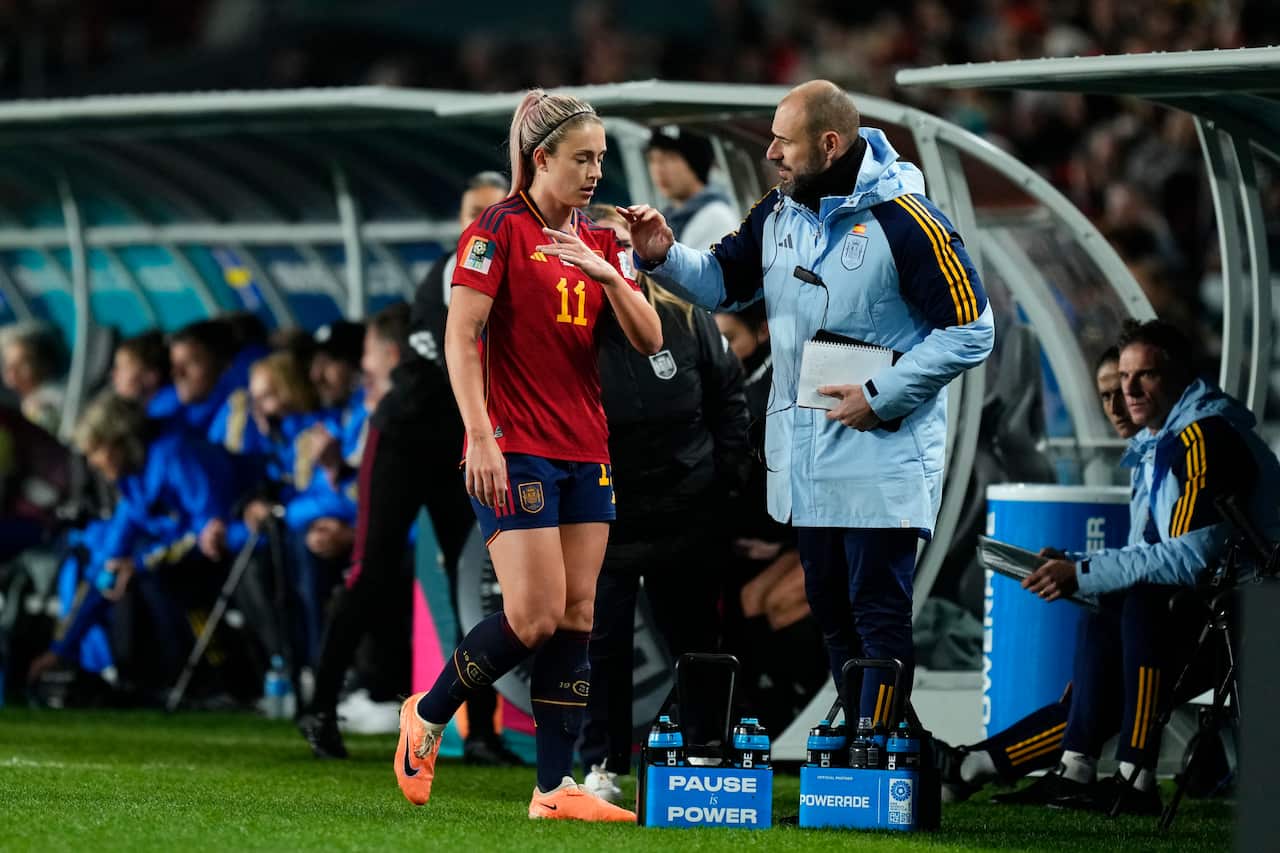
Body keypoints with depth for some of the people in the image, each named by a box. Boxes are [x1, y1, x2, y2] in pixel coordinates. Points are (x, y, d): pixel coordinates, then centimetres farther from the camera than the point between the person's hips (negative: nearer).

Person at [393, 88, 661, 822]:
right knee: (536, 615, -13)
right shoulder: (499, 231, -6)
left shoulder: (601, 243, 13)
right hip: (516, 451, -7)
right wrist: (481, 438, -19)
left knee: (577, 616, 1)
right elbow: (460, 337, -11)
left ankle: (556, 787, 3)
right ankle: (428, 715, 10)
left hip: (586, 452, 7)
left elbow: (648, 339, 5)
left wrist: (607, 274, -12)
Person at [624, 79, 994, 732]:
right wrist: (665, 257, -2)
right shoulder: (778, 212, 7)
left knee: (878, 610, -8)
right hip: (803, 452, 8)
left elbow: (971, 331, -15)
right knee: (829, 607, 13)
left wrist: (881, 396, -16)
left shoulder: (905, 222, -16)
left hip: (881, 453, -8)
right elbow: (723, 282, 18)